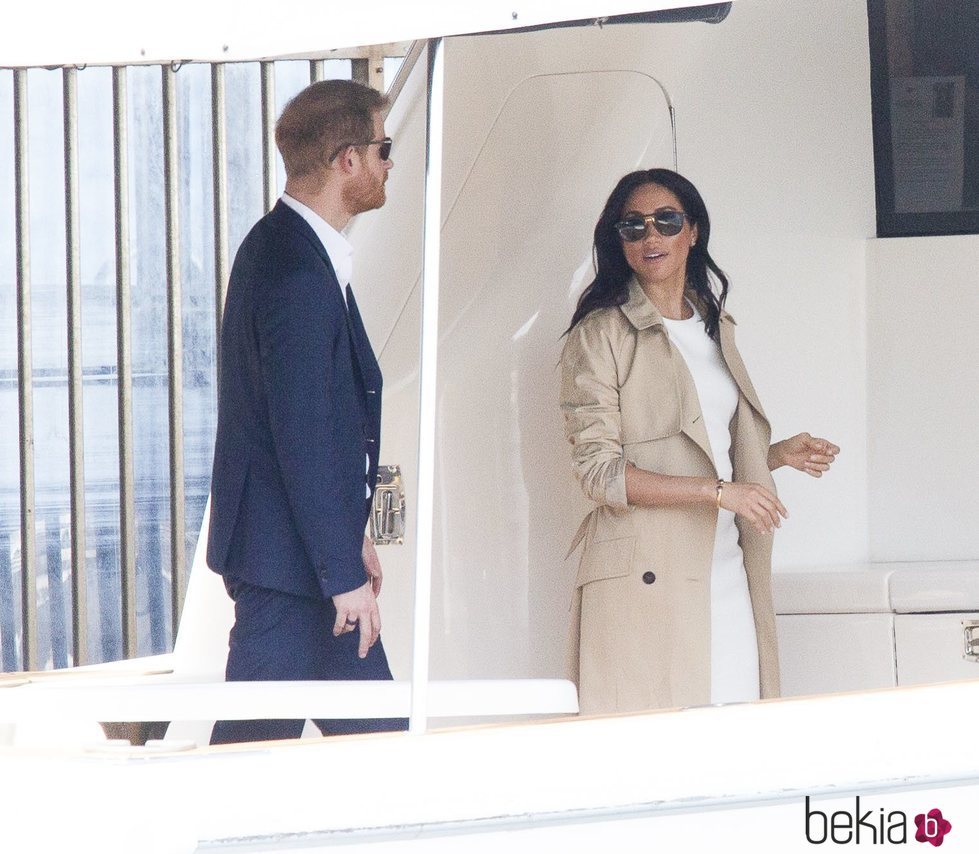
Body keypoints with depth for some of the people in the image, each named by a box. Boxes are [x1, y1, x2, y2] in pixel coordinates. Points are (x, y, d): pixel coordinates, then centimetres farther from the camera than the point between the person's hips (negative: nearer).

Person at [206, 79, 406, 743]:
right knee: (260, 740, -5)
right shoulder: (297, 271, -20)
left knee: (378, 738, 11)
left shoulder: (285, 248, 13)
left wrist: (351, 535, 21)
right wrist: (342, 574, -21)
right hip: (288, 563, -11)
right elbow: (303, 438, -23)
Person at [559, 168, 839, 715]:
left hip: (726, 564, 6)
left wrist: (780, 455, 10)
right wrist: (719, 491, -16)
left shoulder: (716, 328, 20)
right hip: (646, 575, -6)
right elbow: (599, 470, -10)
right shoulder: (600, 335, -2)